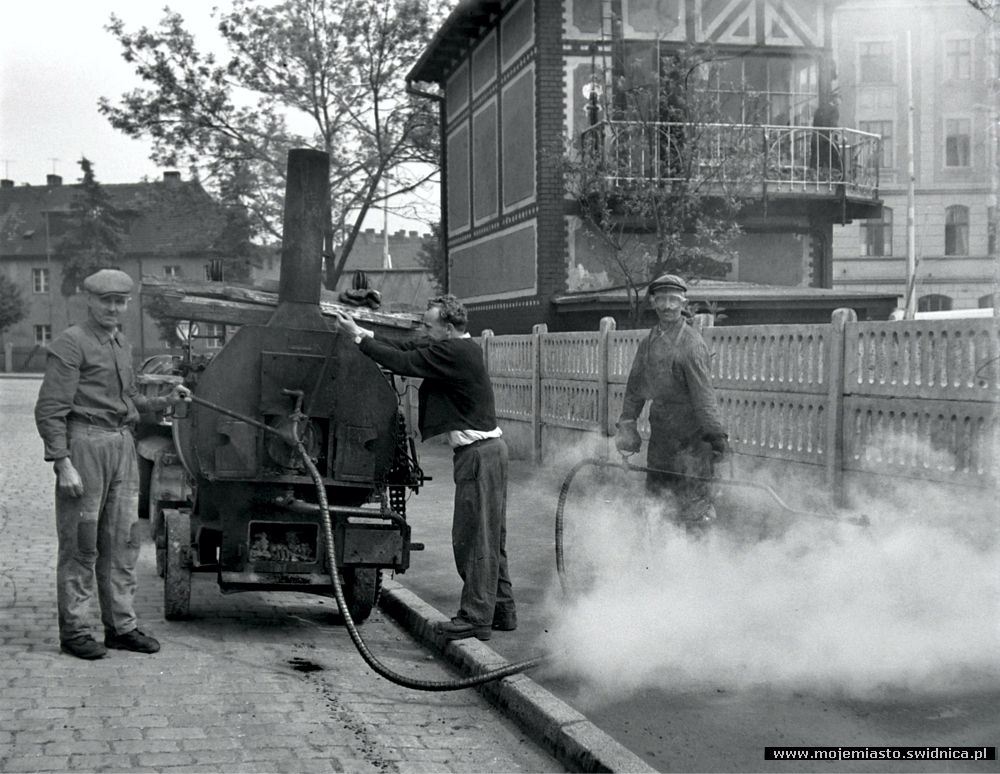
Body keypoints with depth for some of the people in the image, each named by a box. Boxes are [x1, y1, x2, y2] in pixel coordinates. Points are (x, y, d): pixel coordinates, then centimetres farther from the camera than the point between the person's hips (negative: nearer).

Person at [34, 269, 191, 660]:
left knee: (122, 540, 10)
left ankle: (121, 625, 18)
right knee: (80, 542, -3)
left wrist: (165, 401, 9)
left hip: (122, 444, 8)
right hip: (84, 443, -8)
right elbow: (50, 409, -12)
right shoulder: (70, 343, -7)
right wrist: (63, 463, -19)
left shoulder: (122, 345, 18)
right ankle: (73, 631, 6)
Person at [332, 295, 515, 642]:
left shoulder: (454, 352, -17)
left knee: (473, 536, -6)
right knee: (489, 536, 15)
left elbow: (403, 363, -18)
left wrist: (359, 338, -9)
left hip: (478, 453, -10)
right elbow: (409, 349, 14)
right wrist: (366, 334, 7)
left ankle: (476, 617, -2)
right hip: (487, 448, 10)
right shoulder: (461, 348, 12)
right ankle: (501, 610, 23)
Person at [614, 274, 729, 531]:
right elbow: (635, 387, 19)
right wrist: (627, 424, 12)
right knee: (652, 496, 12)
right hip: (660, 430, 7)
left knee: (694, 505, -5)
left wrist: (716, 434, -20)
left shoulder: (691, 343, -12)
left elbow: (703, 392, -17)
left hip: (691, 436, -7)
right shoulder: (648, 343, 10)